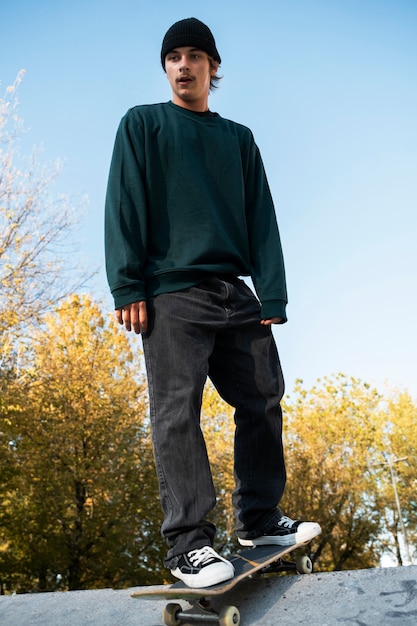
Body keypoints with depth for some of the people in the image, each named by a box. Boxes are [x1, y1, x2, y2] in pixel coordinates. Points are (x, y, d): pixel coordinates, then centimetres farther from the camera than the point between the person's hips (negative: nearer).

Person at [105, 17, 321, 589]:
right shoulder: (142, 125, 11)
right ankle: (189, 541, -6)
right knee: (177, 410, -9)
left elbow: (261, 220, 13)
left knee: (263, 399, 2)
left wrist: (272, 296, 1)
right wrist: (127, 287, -12)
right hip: (172, 290, -4)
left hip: (235, 294, 5)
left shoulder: (239, 138, 20)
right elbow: (124, 206, 0)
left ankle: (259, 518, 15)